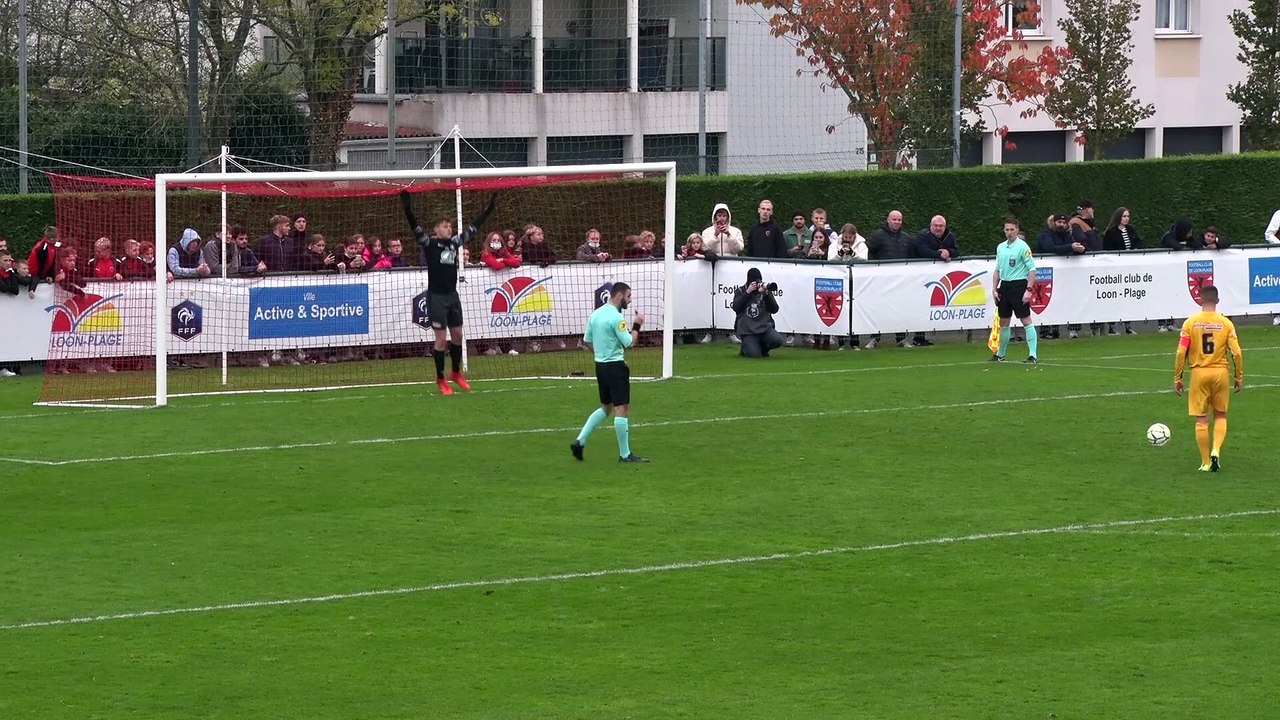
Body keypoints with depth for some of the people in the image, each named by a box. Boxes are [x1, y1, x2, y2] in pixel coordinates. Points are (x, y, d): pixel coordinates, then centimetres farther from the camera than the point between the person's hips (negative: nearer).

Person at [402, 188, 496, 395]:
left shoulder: (455, 242, 8)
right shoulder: (429, 243, -7)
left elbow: (474, 227, 16)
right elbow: (415, 227, -20)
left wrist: (489, 208, 17)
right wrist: (407, 209, -35)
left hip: (452, 295, 6)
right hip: (436, 296, -6)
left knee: (457, 335, 11)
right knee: (441, 338, -4)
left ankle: (456, 373, 28)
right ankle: (440, 379, 7)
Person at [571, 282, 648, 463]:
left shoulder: (596, 314, 9)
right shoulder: (616, 317, -17)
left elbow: (587, 341, 15)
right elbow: (629, 342, -17)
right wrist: (637, 325, -4)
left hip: (600, 365, 9)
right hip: (615, 366, -9)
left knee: (605, 408, 20)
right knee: (622, 409, -3)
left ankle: (580, 441, 11)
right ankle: (625, 454, 0)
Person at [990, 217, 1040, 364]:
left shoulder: (1022, 247, -8)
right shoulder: (1000, 247, 12)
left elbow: (1032, 269, -11)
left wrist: (1028, 290, -17)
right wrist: (995, 289, 11)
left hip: (1019, 285, -7)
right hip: (1004, 286, 7)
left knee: (1026, 321, -8)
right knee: (1003, 322, 13)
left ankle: (1033, 355, -10)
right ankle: (1000, 355, 24)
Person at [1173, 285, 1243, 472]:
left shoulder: (1190, 323, -3)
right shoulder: (1225, 323, -2)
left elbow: (1181, 353, -7)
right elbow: (1237, 353, -5)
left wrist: (1177, 378, 1)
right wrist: (1239, 377, 6)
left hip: (1199, 372, -1)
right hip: (1220, 372, 1)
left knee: (1201, 419, 6)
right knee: (1220, 415, 16)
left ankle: (1206, 462, 8)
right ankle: (1216, 450, -5)